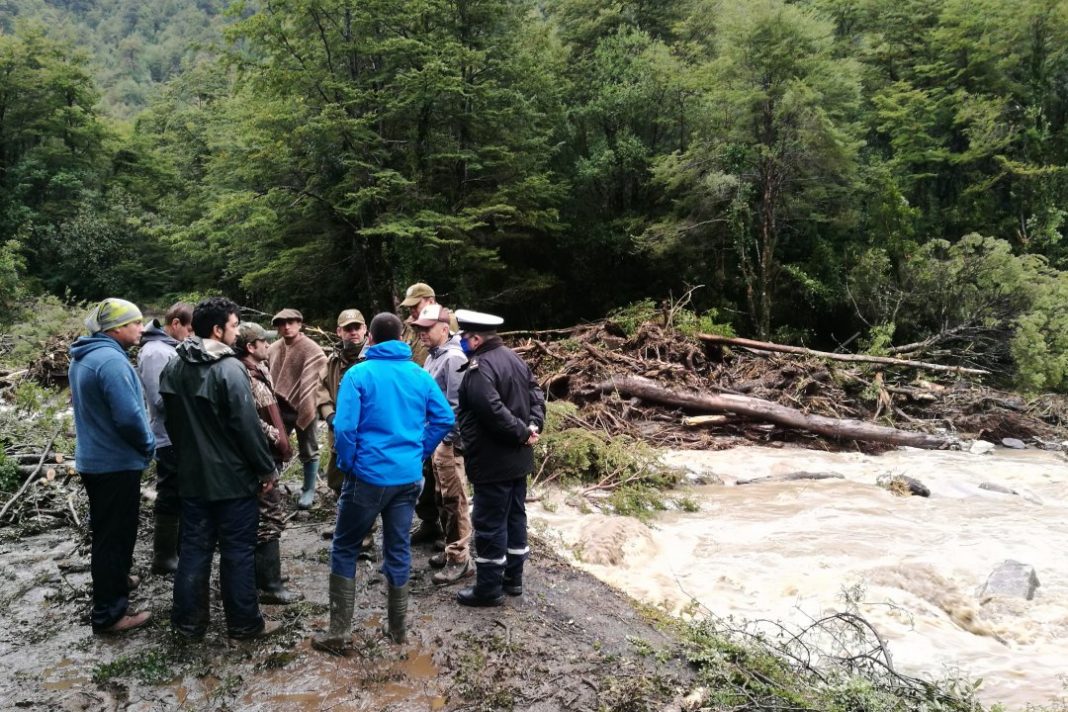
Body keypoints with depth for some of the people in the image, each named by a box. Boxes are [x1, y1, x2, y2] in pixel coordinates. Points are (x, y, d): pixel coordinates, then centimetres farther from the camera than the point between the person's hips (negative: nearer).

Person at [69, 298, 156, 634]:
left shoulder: (83, 357, 8)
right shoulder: (111, 359, -24)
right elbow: (129, 417, -29)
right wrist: (148, 446, -10)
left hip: (93, 458, 10)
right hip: (116, 462, -10)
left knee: (105, 528, 25)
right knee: (115, 534, -1)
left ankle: (112, 579, 44)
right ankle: (108, 613, 8)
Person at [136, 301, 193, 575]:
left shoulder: (169, 349, 12)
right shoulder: (155, 352, -18)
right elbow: (162, 400, -24)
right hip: (170, 439, -9)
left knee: (182, 498, 19)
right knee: (170, 500, 2)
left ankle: (180, 548, 31)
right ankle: (163, 557, 13)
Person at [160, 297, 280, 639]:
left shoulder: (173, 368, 5)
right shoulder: (229, 368, -19)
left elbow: (171, 422, 15)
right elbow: (248, 425, -19)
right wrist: (266, 468, -10)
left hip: (192, 475, 7)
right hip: (233, 477, -7)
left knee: (194, 548, 14)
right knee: (238, 551, 4)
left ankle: (188, 620, 22)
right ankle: (244, 623, 14)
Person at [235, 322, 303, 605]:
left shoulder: (258, 371, 14)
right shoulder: (244, 376, -18)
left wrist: (280, 442, 14)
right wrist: (277, 440, -15)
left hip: (267, 454, 10)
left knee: (259, 517, 17)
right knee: (270, 519, -5)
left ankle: (260, 575, 28)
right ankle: (270, 586, 1)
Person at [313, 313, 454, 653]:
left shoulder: (359, 374, -10)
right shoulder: (420, 375, 3)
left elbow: (344, 427, -17)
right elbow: (445, 419, 2)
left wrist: (347, 465, -2)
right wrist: (419, 452, 11)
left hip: (369, 475, -4)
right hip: (409, 476, 4)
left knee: (345, 548, 10)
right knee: (398, 550, 14)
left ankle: (339, 632, 11)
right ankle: (398, 627, 24)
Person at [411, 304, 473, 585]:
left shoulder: (453, 358, -18)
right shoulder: (433, 356, 12)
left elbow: (456, 405, -21)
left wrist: (450, 441, -20)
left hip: (449, 440, -10)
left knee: (454, 501, -2)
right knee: (442, 498, 17)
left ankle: (460, 560, 6)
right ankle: (451, 549, 29)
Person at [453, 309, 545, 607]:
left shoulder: (479, 369, -21)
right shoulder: (513, 358, 10)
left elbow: (494, 412, -30)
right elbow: (536, 394, 10)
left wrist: (523, 432, -19)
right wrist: (533, 426, -2)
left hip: (493, 462, -9)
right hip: (518, 459, 10)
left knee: (489, 523, 1)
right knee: (514, 516, 17)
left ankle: (489, 588, 11)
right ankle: (513, 577, 30)